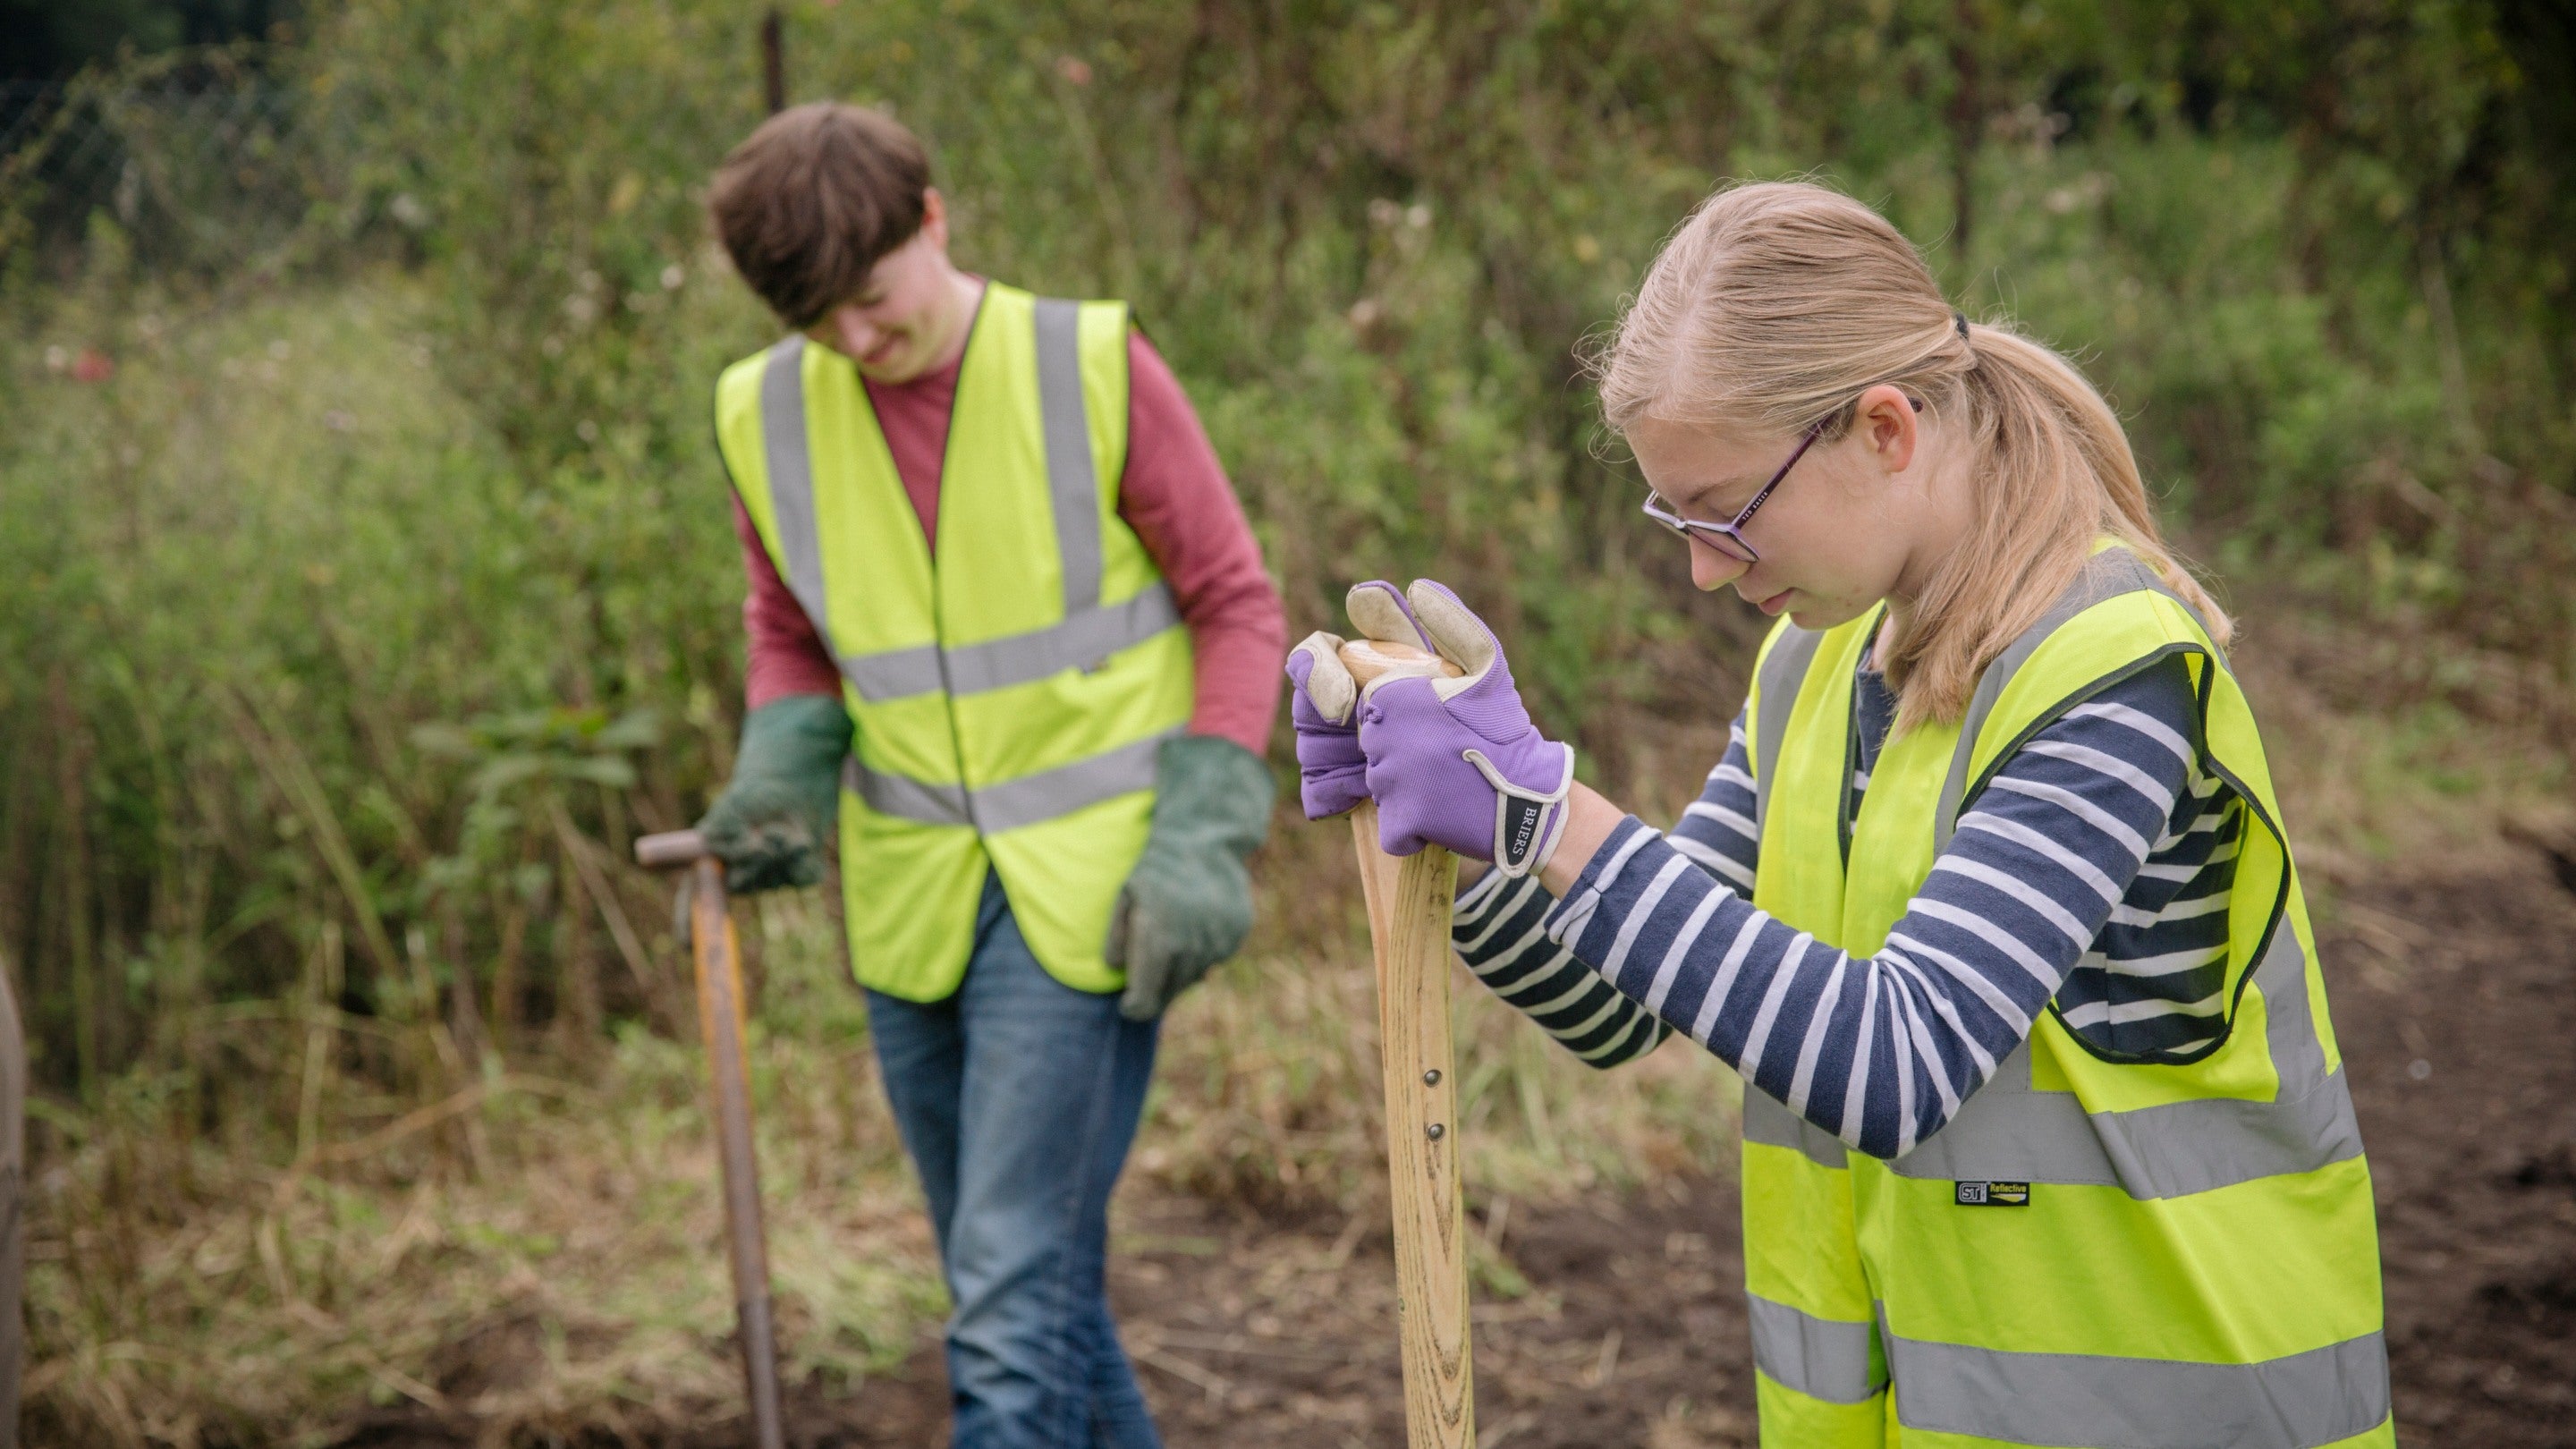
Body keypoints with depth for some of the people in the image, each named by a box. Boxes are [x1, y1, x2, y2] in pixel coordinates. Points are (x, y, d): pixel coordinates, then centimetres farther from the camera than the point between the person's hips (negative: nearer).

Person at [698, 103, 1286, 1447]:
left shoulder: (1093, 368, -11)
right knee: (1024, 1285, 14)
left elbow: (1238, 606, -3)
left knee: (1015, 1294, -10)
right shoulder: (769, 417, -1)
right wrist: (778, 778, -5)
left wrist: (1202, 841, -13)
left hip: (1088, 892, -4)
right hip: (913, 902, 5)